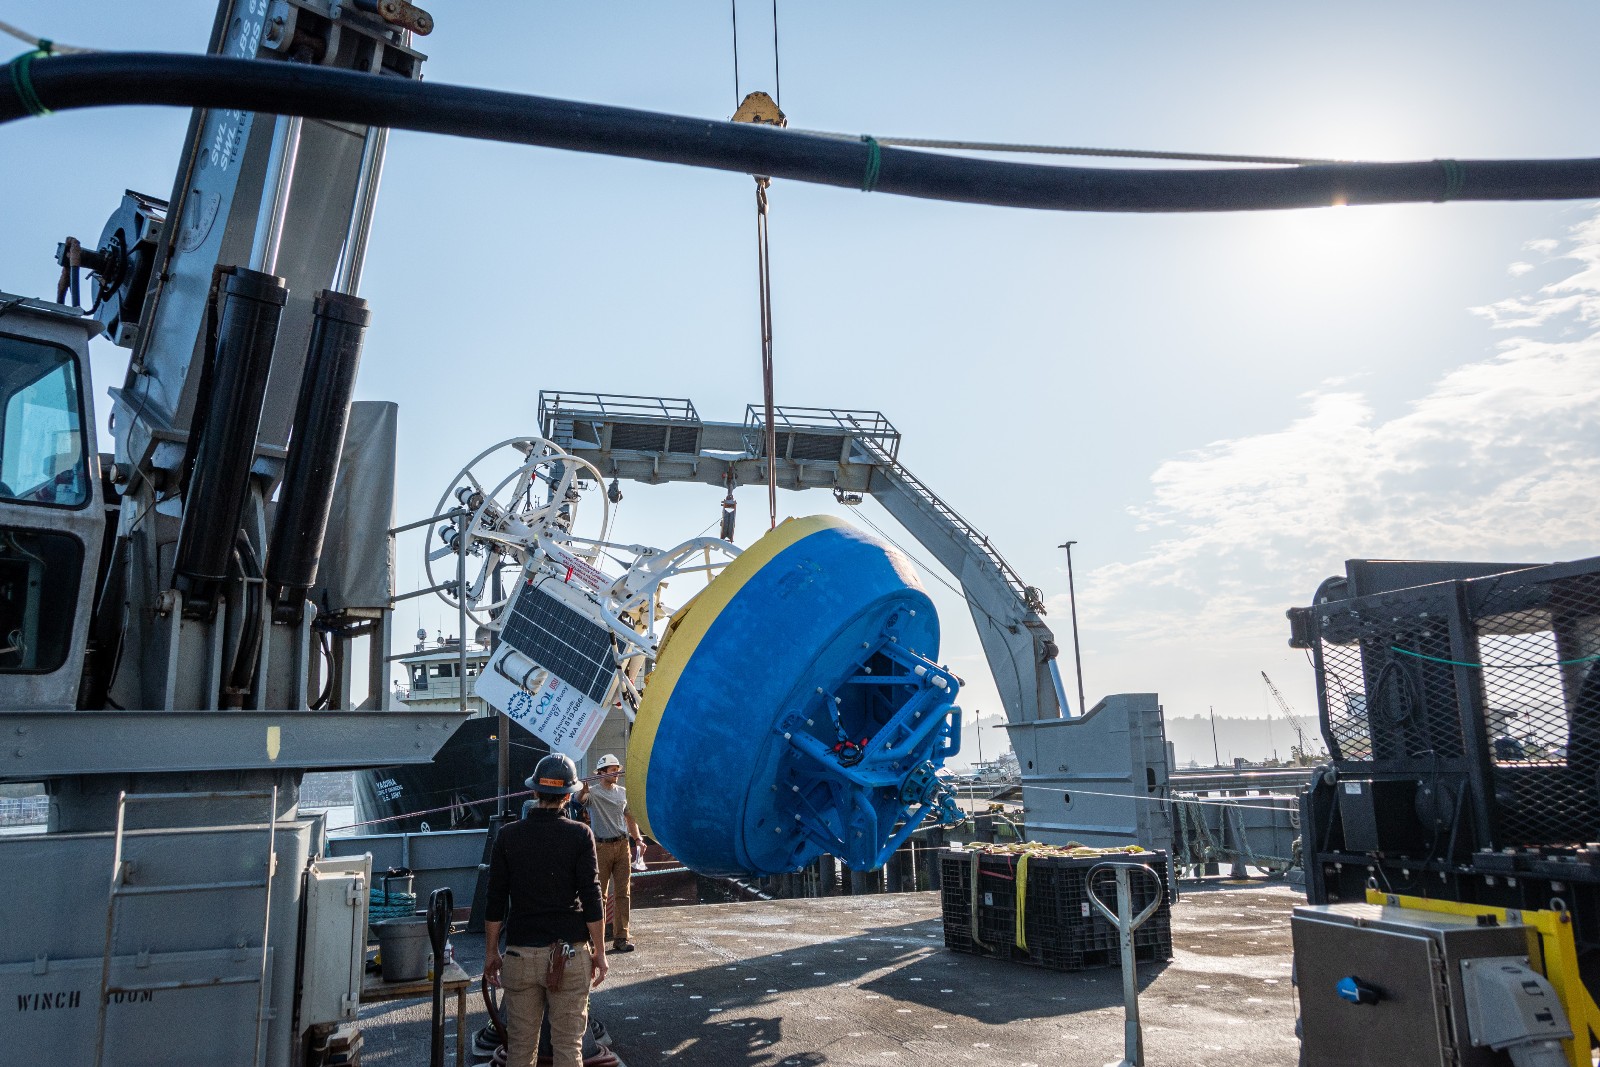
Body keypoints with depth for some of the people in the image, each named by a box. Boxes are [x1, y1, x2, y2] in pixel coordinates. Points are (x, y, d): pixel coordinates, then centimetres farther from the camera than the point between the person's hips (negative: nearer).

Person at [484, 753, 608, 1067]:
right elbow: (592, 901, -6)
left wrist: (491, 953, 13)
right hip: (569, 953, -2)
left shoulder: (509, 835, 1)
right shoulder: (579, 835, -5)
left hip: (520, 953, 2)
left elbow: (495, 902, 3)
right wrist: (600, 951, 3)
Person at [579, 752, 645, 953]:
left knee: (623, 893, 3)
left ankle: (621, 937, 8)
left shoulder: (623, 792, 13)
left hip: (622, 845, 4)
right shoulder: (593, 793, -3)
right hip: (601, 847, -4)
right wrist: (582, 786, -50)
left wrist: (638, 839, 7)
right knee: (599, 894, 1)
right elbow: (580, 799, -27)